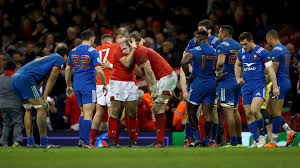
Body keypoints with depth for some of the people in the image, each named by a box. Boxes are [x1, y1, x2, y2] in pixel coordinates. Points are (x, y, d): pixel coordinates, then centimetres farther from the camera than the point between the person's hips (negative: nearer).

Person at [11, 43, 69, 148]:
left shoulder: (47, 58, 32)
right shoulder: (60, 60, 7)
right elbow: (51, 80, -2)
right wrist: (45, 97, -4)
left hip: (15, 78, 9)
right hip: (26, 78, -9)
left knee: (29, 109, 17)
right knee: (41, 108, -7)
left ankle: (30, 142, 15)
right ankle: (44, 143, -11)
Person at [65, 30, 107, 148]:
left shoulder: (73, 51, 8)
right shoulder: (93, 52, -8)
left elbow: (67, 69, 10)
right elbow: (99, 70, -14)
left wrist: (68, 85, 19)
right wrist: (105, 84, -2)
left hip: (77, 85, 6)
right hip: (89, 85, -6)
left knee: (83, 112, 18)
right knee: (88, 114, -5)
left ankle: (81, 139, 12)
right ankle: (85, 141, -10)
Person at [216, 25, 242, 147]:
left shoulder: (223, 46, -11)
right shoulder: (238, 46, 14)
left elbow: (220, 62, -26)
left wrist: (218, 73, -11)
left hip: (226, 82, -8)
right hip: (238, 81, 8)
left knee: (228, 111, -8)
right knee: (235, 110, 16)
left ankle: (233, 142, -11)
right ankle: (239, 141, 17)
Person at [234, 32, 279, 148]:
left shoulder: (262, 52, -7)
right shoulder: (242, 53, 10)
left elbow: (270, 69, -8)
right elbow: (237, 65, 30)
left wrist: (275, 87, -13)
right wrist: (238, 78, 16)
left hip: (259, 86, -6)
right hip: (246, 87, 6)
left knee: (254, 110, -22)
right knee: (248, 115, 0)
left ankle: (262, 135, -2)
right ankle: (256, 140, 8)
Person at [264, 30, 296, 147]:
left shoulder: (276, 51, -14)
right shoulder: (285, 49, 16)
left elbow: (273, 72, -18)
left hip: (279, 83, -10)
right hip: (286, 82, 10)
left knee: (276, 113, -6)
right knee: (271, 110, 15)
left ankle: (273, 142, -4)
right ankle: (289, 132, 9)